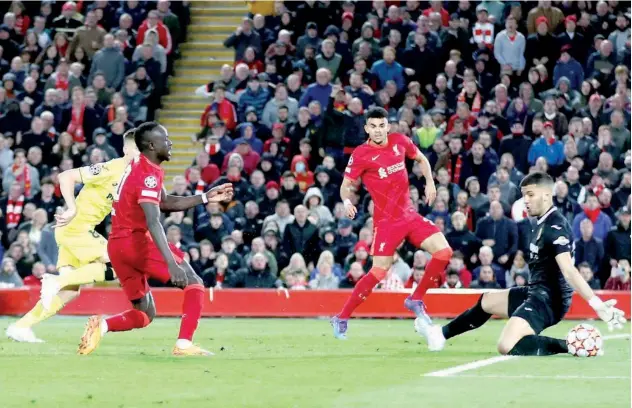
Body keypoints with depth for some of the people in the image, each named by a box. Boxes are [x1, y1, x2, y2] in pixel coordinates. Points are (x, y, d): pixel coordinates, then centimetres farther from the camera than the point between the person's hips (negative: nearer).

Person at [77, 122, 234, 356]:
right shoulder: (149, 174, -14)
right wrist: (172, 264, -33)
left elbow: (166, 203, 27)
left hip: (116, 246, 9)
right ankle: (184, 344, -13)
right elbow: (153, 223, -25)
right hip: (138, 240, -9)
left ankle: (102, 326, -10)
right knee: (194, 284, 0)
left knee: (144, 314, 14)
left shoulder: (137, 168, 16)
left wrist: (205, 198, 21)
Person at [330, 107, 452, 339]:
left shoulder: (400, 141, 2)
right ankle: (341, 319, 2)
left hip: (409, 215, 5)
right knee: (379, 271, -12)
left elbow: (421, 159, 20)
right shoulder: (361, 154, -11)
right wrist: (347, 201, -26)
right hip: (386, 220, -5)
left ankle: (416, 300, 10)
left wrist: (430, 183, 6)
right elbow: (346, 185, -5)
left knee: (444, 252, -7)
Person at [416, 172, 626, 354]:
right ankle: (442, 334, 44)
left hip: (548, 299, -11)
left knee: (507, 346, -25)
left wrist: (597, 304, -41)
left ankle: (573, 345, -22)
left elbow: (568, 270, -30)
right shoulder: (543, 223, 12)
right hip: (536, 292, 11)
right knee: (486, 301, 29)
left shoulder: (555, 227, -21)